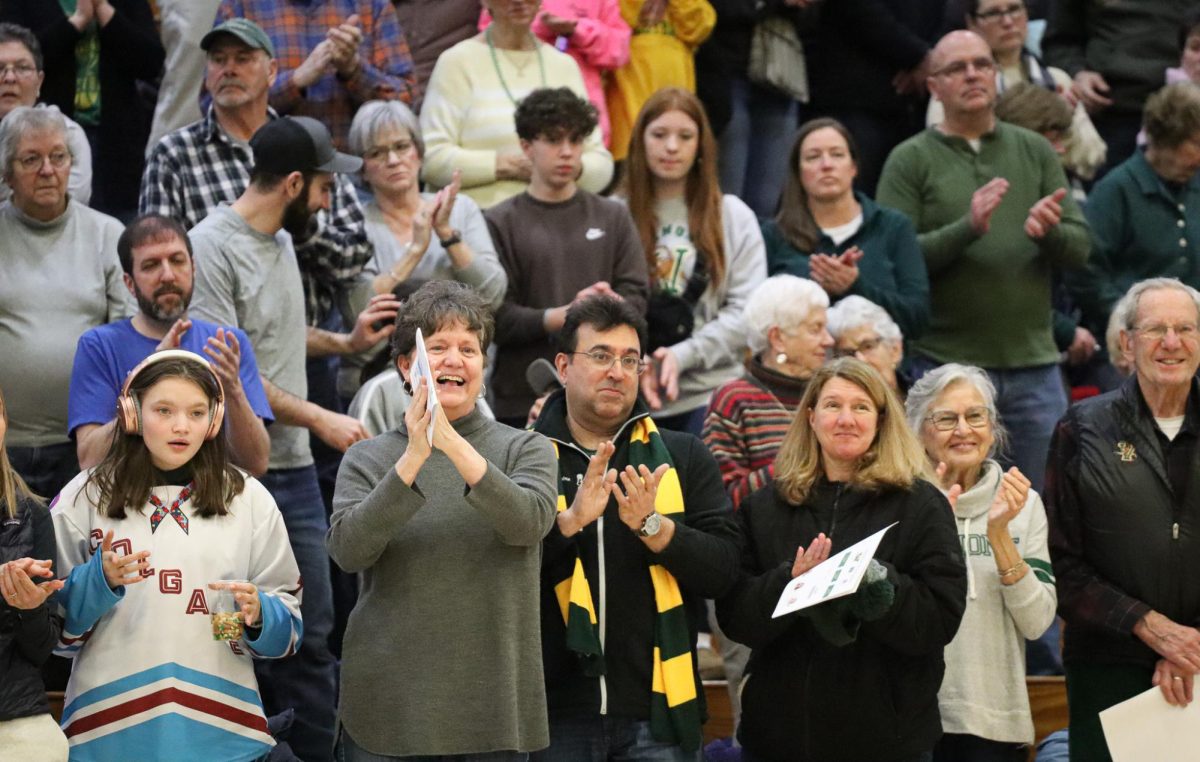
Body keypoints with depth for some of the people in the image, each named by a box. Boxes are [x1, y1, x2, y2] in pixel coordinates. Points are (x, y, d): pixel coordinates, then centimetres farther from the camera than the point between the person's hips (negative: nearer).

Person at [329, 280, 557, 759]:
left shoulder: (526, 450, 5)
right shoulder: (367, 459, 6)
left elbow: (529, 521, -15)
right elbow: (348, 550, -11)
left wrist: (455, 446, -28)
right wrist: (412, 458, -23)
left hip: (493, 704, 0)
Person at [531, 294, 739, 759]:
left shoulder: (684, 458, 8)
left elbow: (721, 571, 0)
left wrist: (652, 526, -15)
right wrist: (568, 521, -23)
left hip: (656, 706, 1)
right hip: (555, 709, -1)